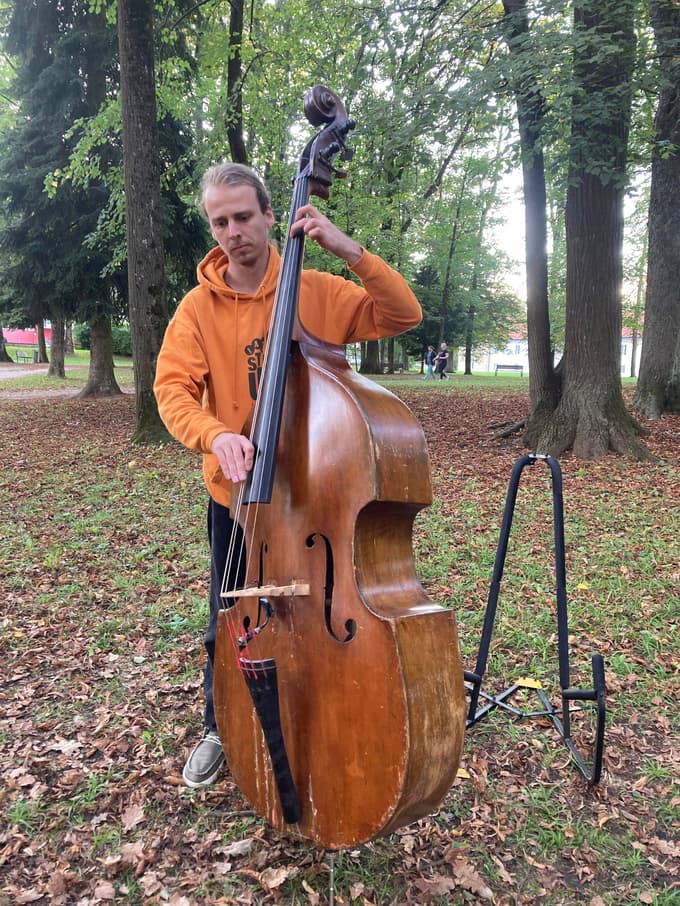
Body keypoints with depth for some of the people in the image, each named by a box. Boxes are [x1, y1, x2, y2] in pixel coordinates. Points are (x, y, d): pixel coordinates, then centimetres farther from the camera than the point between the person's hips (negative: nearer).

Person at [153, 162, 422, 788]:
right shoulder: (199, 306, -5)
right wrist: (216, 434, -35)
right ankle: (219, 728, 39)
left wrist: (350, 252, -24)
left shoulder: (318, 291, -6)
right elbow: (173, 389, -15)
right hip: (237, 491, 1)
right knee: (229, 621, 14)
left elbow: (404, 316, -12)